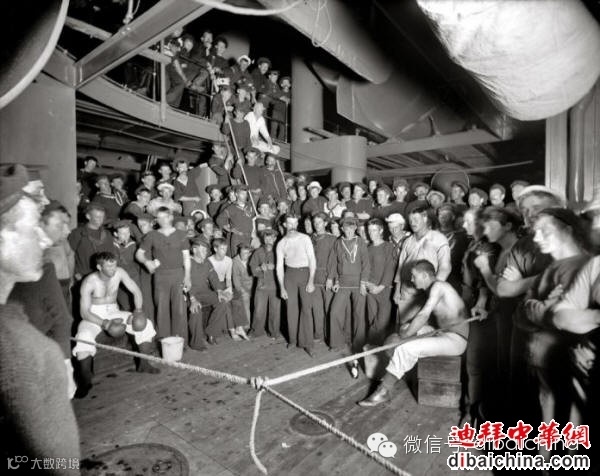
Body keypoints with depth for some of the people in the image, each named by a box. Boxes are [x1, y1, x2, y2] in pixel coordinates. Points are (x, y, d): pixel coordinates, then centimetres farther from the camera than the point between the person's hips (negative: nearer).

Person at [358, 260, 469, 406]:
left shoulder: (438, 286, -16)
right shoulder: (430, 290, 14)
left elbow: (424, 315, -23)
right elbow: (425, 316, 10)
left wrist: (404, 335, -16)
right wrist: (406, 330, -3)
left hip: (456, 339, -10)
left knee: (405, 348, -21)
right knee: (407, 328, 10)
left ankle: (384, 391, -9)